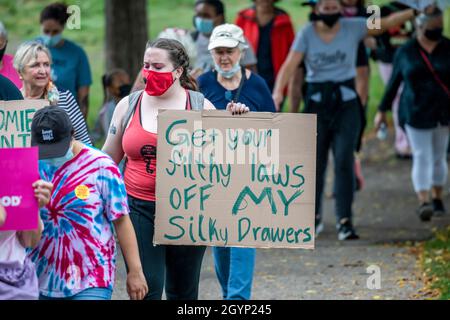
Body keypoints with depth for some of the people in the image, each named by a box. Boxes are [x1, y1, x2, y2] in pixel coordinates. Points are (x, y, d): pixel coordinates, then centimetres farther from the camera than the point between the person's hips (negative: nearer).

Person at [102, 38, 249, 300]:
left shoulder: (200, 106, 2)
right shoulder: (129, 106, 6)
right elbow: (109, 159, 13)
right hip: (140, 208, 0)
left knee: (184, 291, 10)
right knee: (146, 288, -10)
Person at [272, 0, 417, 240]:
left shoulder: (353, 27, -1)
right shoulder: (307, 34, -4)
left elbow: (385, 23, -6)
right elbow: (290, 65, -13)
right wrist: (278, 91, -29)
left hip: (346, 103, 0)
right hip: (317, 103, 0)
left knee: (344, 161, -9)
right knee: (315, 162, 7)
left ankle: (344, 220, -9)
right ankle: (314, 216, 27)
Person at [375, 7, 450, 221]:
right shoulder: (405, 52, -1)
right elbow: (394, 82, 7)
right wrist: (382, 110, 10)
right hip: (416, 114, -1)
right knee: (421, 157, -10)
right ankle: (423, 202, -19)